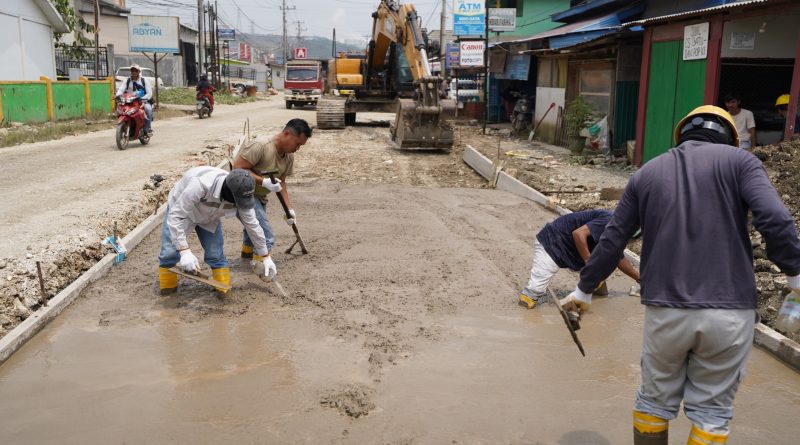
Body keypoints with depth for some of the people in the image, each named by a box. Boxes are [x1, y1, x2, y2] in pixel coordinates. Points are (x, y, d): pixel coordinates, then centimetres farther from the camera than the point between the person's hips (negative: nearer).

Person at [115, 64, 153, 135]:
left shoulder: (145, 81, 6)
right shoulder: (127, 81, 12)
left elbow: (149, 93, -4)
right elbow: (121, 89, -2)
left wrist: (143, 99, -24)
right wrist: (118, 95, -27)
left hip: (143, 101, -3)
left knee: (148, 108, -36)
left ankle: (148, 128, -29)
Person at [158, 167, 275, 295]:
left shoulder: (240, 195, -28)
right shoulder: (200, 184, -45)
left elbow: (252, 225, -12)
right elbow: (175, 216, -40)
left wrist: (266, 256, -6)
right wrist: (184, 251, -46)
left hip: (209, 217, 3)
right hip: (179, 209, -3)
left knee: (215, 254, -5)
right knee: (170, 251, -10)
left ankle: (225, 290, 9)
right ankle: (167, 289, 11)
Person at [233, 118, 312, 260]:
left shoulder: (289, 156, -1)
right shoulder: (261, 146, -28)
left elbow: (281, 182, 7)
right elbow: (238, 168, -27)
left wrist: (289, 208, 1)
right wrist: (264, 182, -33)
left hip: (259, 196, 9)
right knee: (266, 238, -15)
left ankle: (247, 254, 52)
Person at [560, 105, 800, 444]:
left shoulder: (647, 173, 11)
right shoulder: (739, 160, 3)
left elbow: (611, 241, 11)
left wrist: (584, 289, 21)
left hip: (664, 310, 2)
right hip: (729, 311, -2)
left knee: (655, 401, 17)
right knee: (711, 410, 11)